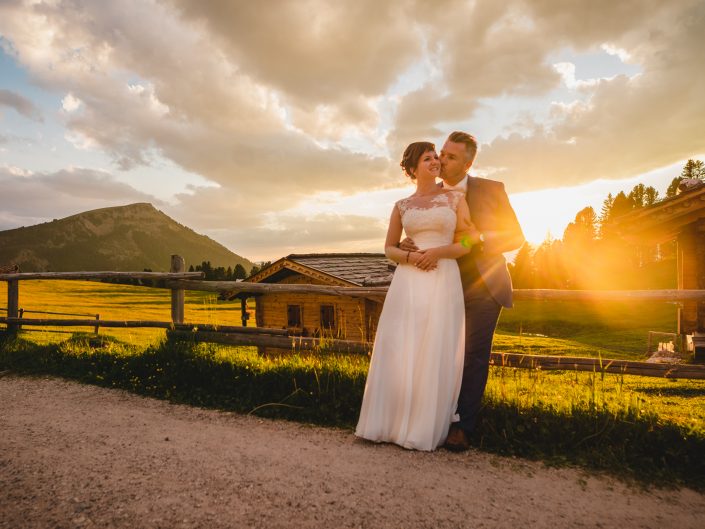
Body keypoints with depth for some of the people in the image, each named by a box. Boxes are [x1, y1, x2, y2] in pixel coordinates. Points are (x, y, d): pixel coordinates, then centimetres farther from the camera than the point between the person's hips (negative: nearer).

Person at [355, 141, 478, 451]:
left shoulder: (455, 198, 8)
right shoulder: (401, 206, 12)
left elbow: (470, 242, 3)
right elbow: (389, 249, 12)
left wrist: (438, 252, -12)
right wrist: (410, 256, -8)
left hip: (443, 283, -1)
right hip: (408, 283, 2)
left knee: (434, 355, -2)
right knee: (398, 353, 0)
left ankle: (424, 429, 11)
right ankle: (390, 422, 12)